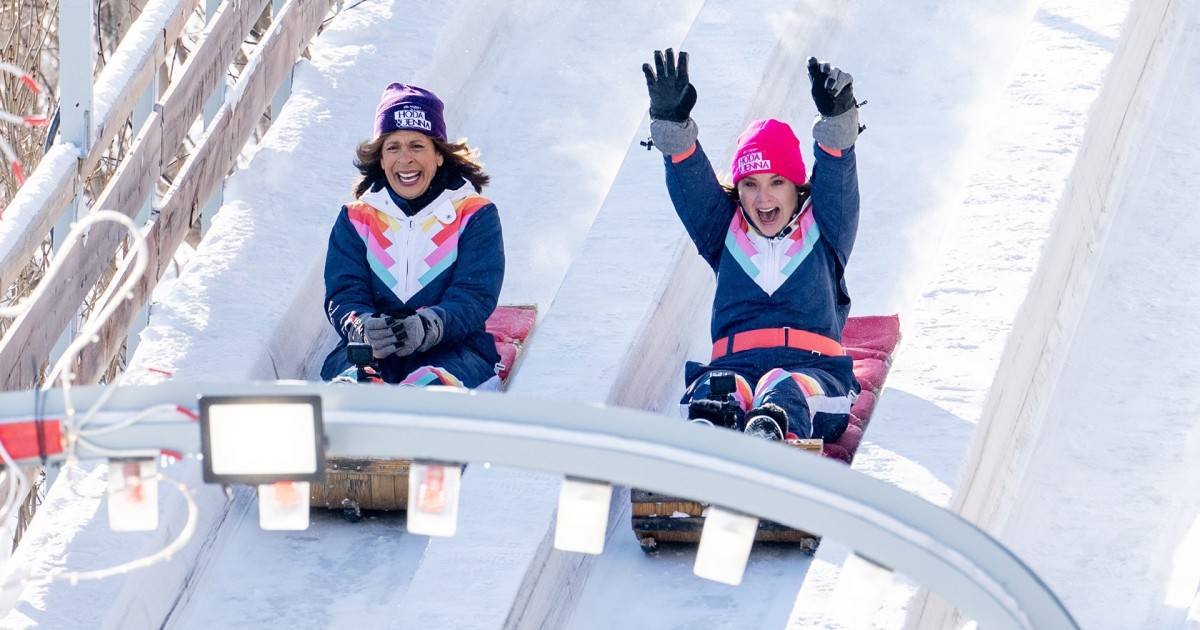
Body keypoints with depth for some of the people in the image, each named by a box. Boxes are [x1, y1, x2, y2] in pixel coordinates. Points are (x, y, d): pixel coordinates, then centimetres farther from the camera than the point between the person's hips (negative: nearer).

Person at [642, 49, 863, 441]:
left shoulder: (823, 230, 20)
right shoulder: (724, 233, 25)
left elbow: (837, 175, 2)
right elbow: (691, 182, 10)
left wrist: (836, 118, -17)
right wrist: (672, 123, -8)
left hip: (812, 370, -1)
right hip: (735, 366, 1)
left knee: (785, 391, -39)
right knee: (713, 394, -37)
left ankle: (767, 437, -75)